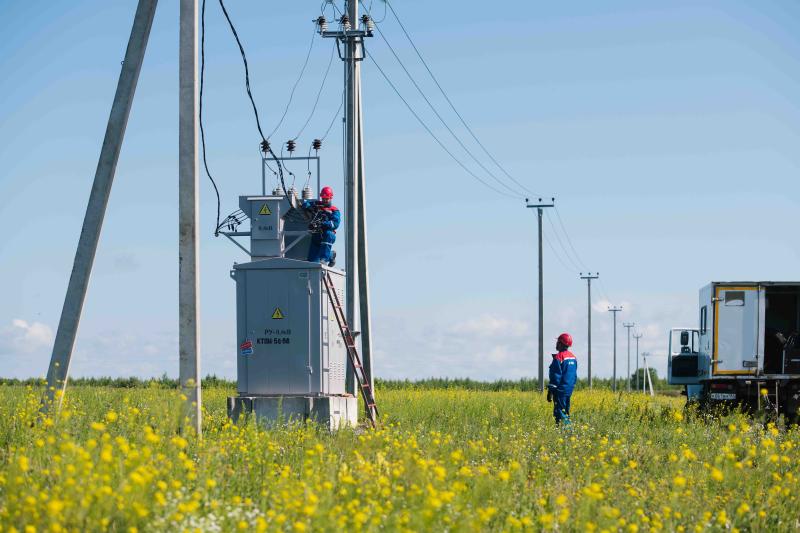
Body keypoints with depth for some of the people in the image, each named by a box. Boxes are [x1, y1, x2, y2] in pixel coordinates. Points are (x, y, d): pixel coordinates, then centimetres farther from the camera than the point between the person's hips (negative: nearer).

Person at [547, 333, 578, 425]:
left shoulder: (559, 357, -14)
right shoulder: (573, 357, 12)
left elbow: (555, 376, -17)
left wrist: (550, 391, -14)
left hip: (560, 390, -8)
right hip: (569, 390, 8)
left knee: (560, 414, -8)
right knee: (566, 413, 14)